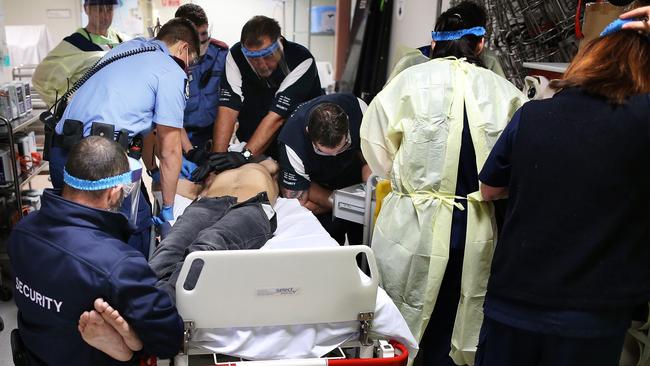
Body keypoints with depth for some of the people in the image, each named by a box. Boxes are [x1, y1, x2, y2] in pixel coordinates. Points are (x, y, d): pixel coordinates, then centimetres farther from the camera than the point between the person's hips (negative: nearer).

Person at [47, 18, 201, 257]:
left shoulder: (125, 48, 22)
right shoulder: (171, 73, -2)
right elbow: (170, 149, 0)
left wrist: (154, 169, 35)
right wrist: (168, 208, 9)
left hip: (58, 154, 9)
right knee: (136, 228, 6)